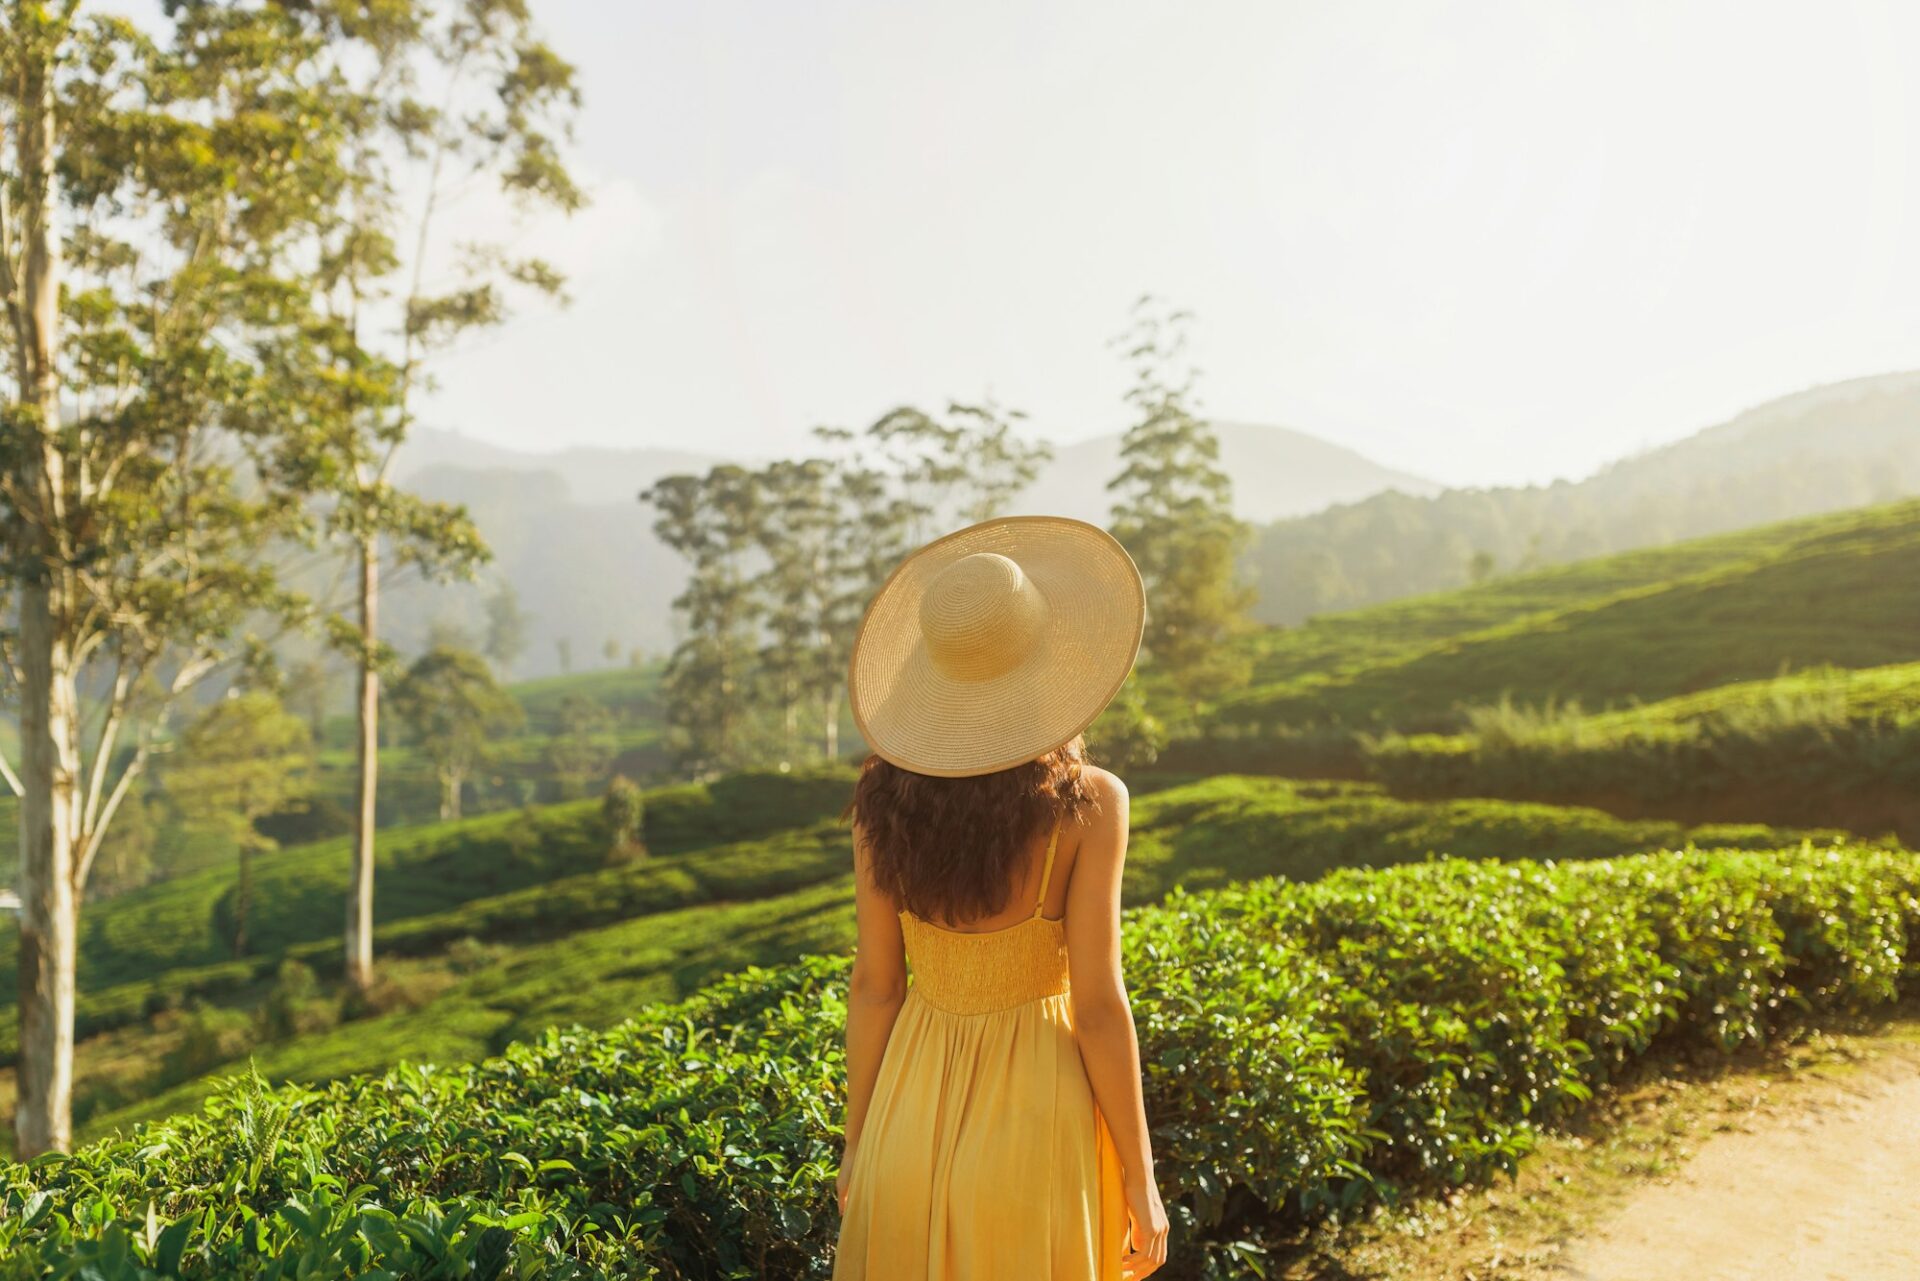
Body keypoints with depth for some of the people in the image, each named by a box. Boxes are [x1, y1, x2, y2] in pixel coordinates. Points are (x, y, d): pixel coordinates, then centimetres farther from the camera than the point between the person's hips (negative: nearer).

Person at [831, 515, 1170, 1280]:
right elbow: (1098, 1005, -15)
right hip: (1037, 1119, -3)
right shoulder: (1085, 804, -18)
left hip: (912, 1117, 3)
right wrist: (1140, 1181, -3)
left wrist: (858, 1140, 10)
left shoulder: (884, 797, -9)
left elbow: (874, 984, -3)